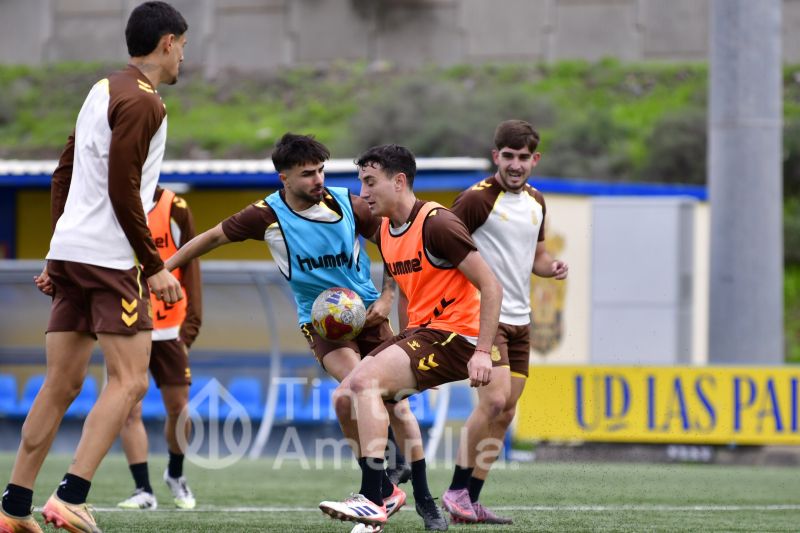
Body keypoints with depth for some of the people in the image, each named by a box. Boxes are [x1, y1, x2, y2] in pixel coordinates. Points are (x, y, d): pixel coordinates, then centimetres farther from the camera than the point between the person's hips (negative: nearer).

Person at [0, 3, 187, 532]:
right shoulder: (142, 102, -11)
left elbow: (64, 175, 21)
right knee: (129, 381, -8)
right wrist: (155, 267, -11)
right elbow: (124, 192, -16)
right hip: (110, 257, -9)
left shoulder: (103, 91, 18)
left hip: (69, 251, 9)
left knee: (61, 384, 10)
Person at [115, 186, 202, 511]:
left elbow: (190, 268, -2)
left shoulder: (176, 209, -3)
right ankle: (144, 491, -5)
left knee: (178, 409, 6)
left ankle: (175, 475, 31)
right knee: (130, 410, -10)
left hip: (169, 330, 1)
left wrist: (190, 326, -7)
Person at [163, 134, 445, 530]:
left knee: (397, 407, -2)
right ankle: (384, 489, -20)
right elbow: (212, 237, 0)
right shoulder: (267, 216, -13)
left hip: (366, 313, 1)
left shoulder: (349, 205, -12)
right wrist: (164, 267, 1)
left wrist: (386, 297, -5)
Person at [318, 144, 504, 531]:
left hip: (454, 336, -9)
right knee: (344, 398, 0)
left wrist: (482, 352, -22)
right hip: (417, 331, 9)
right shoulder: (385, 231, 11)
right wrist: (405, 347, 21)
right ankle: (379, 491, 13)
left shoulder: (436, 224, -16)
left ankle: (372, 501, -28)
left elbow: (490, 286, -17)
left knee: (366, 382, -26)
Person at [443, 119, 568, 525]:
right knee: (494, 400, -20)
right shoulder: (477, 199, -11)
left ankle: (471, 501, 11)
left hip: (519, 320, 8)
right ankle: (457, 491, -7)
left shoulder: (535, 202, 11)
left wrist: (552, 267, 2)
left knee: (505, 414, 5)